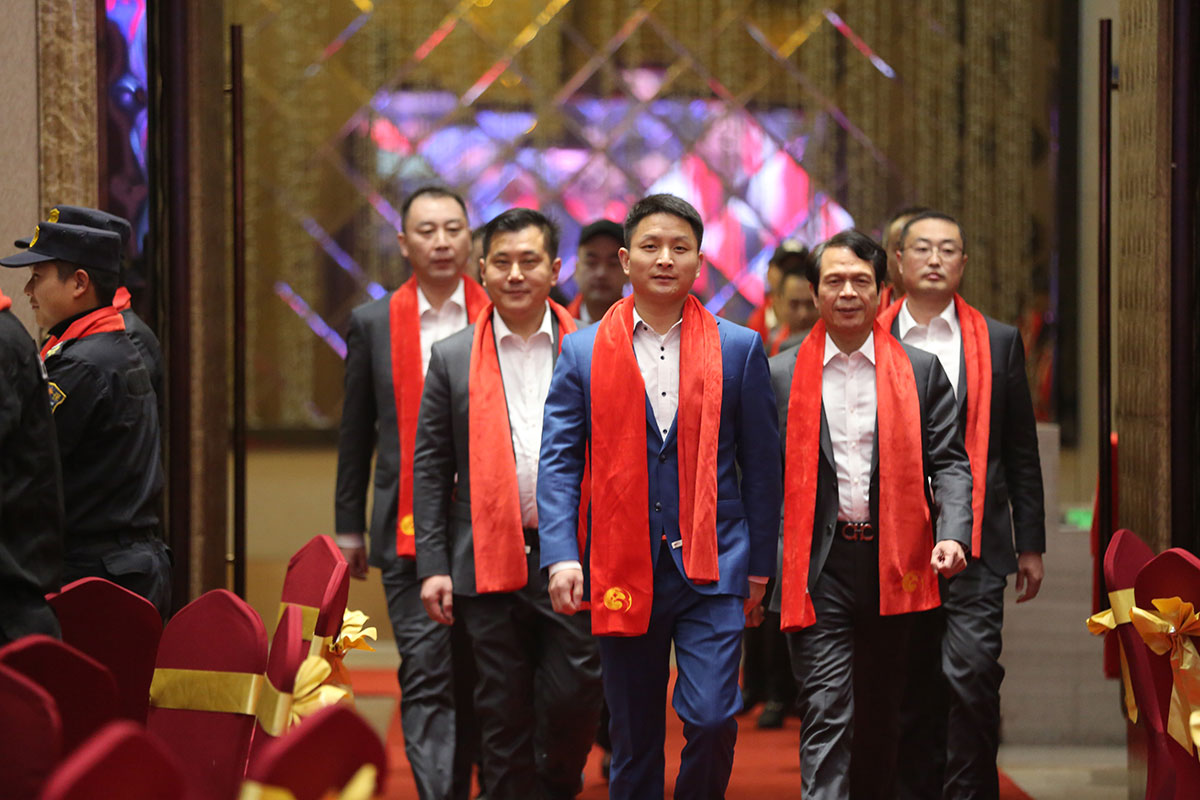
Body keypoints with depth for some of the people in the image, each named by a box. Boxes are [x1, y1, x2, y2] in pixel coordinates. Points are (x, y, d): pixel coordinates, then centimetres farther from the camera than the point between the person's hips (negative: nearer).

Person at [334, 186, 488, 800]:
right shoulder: (373, 323, 6)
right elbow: (356, 434, 11)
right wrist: (349, 528, 10)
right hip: (409, 529, 0)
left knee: (476, 677, 10)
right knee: (426, 677, -8)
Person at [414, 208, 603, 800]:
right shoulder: (452, 358, 7)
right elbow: (430, 468, 6)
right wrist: (433, 566, -1)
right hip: (488, 561, 1)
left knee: (574, 699, -1)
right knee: (503, 716, 6)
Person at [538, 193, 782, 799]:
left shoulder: (738, 349, 6)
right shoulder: (583, 352, 6)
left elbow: (761, 462, 8)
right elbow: (558, 461, 3)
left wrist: (760, 566, 6)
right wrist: (561, 555, -9)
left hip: (712, 567, -1)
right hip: (622, 569, 1)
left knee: (712, 718, -13)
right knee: (633, 738, 8)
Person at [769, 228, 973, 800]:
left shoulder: (921, 370, 8)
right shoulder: (781, 376, 5)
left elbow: (948, 461, 5)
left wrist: (953, 535, -11)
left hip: (896, 564, 2)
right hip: (818, 568, -2)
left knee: (882, 717, 13)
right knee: (827, 715, -9)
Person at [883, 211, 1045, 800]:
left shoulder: (998, 342, 9)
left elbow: (1021, 452, 11)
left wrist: (1030, 544, 7)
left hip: (974, 544, -1)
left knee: (972, 674, -12)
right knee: (911, 689, 6)